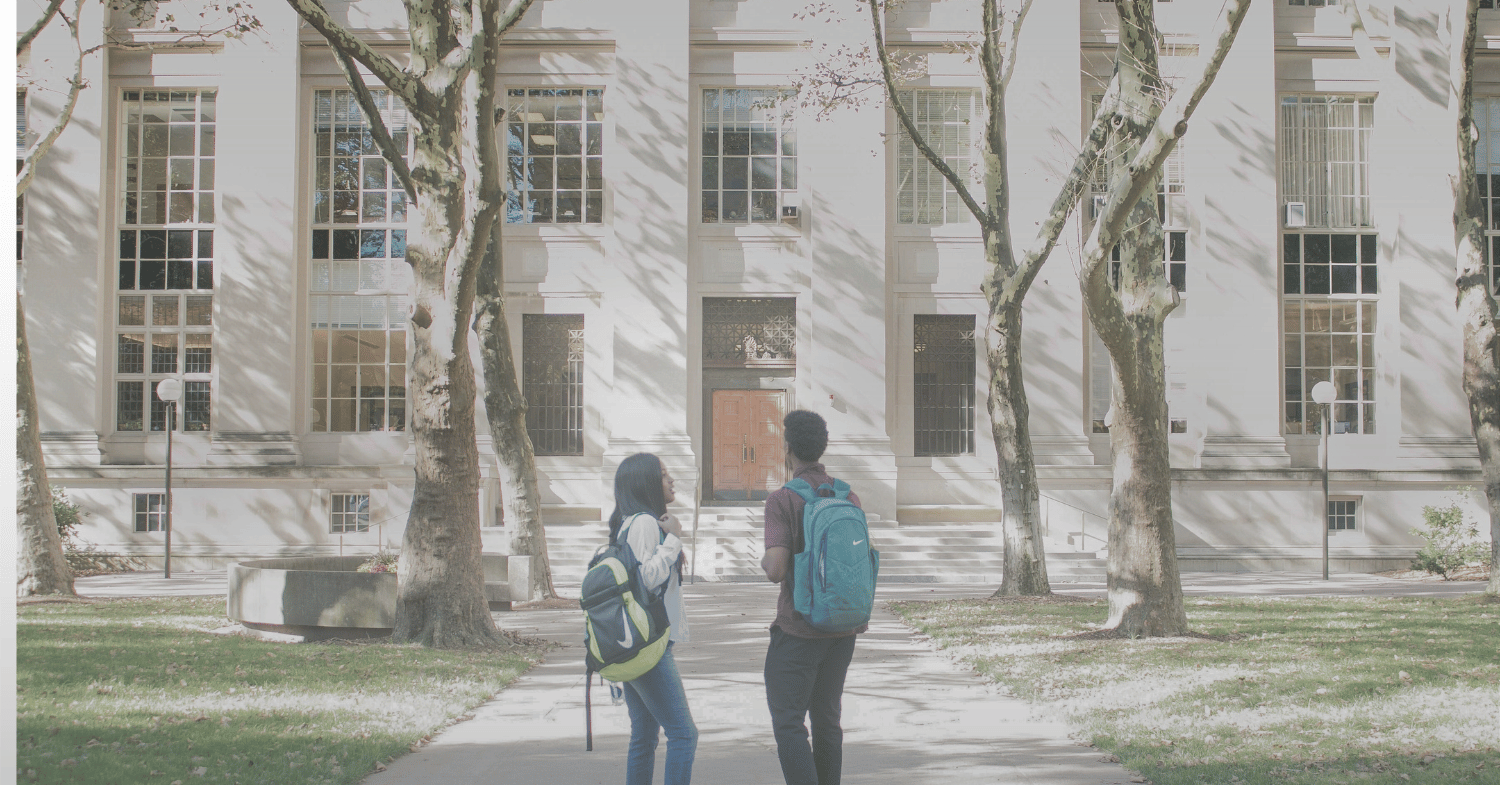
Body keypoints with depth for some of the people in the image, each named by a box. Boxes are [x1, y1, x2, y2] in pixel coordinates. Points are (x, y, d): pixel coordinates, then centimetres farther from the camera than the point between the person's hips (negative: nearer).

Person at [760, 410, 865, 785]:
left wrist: (765, 563, 1)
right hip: (843, 627, 6)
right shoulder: (849, 497, 3)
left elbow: (776, 570, -20)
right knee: (827, 720, 17)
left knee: (788, 724, -1)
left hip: (798, 629, -6)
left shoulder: (782, 500, -14)